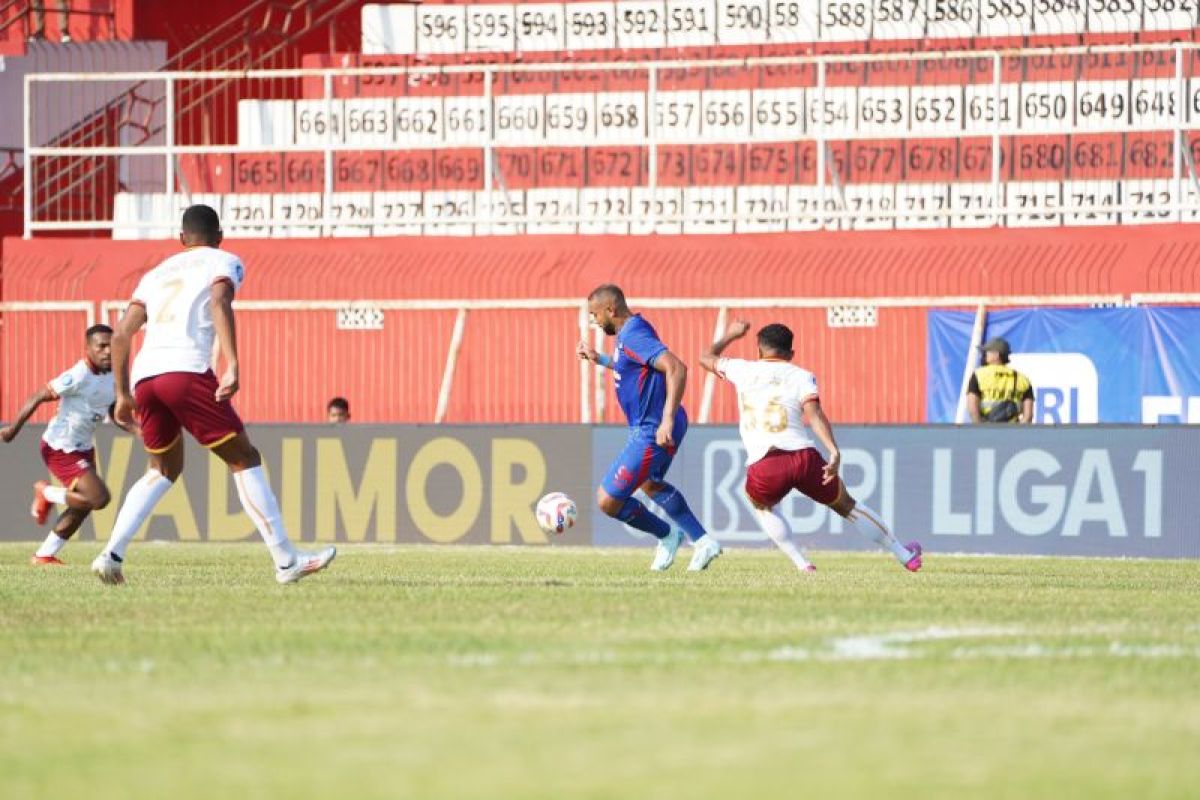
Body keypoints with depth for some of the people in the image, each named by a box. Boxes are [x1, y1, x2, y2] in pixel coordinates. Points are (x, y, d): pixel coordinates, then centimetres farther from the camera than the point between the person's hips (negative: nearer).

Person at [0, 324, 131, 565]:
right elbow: (38, 397, -19)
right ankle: (47, 493, 8)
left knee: (82, 507, 15)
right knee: (99, 498, -16)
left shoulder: (112, 378, 1)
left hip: (83, 448, 9)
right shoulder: (78, 377, -24)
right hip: (61, 450, -9)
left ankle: (44, 555, 28)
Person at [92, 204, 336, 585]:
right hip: (186, 371, -6)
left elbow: (121, 333, 21)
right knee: (244, 460, 4)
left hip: (144, 376, 6)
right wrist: (232, 365, -19)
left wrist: (122, 394, 26)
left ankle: (111, 555, 7)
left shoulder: (157, 273, 29)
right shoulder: (223, 261, 13)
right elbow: (220, 302, -9)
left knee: (163, 471, 22)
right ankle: (286, 560, 1)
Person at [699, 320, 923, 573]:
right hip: (804, 458, 0)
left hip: (762, 467, 0)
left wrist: (730, 335, 52)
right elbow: (814, 414, -7)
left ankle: (801, 564, 20)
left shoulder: (744, 370, 16)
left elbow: (706, 358, 35)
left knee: (762, 507, 34)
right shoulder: (801, 376, 12)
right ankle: (905, 556, 30)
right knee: (847, 506, 20)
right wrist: (834, 451, -18)